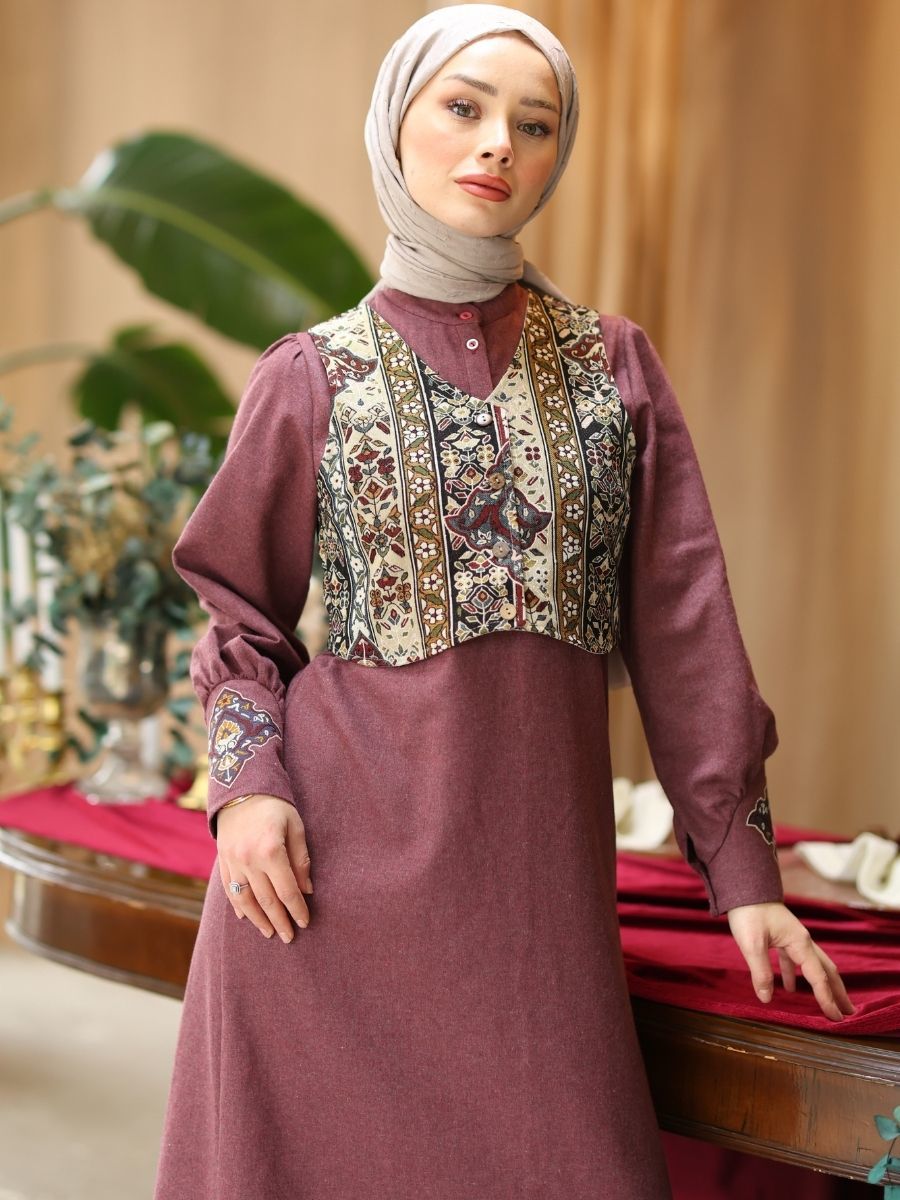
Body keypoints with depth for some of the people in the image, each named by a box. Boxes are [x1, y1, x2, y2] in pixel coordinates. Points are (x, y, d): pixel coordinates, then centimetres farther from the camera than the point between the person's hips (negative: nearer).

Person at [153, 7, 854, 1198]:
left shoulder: (612, 364, 8)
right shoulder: (315, 374, 4)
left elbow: (679, 621, 6)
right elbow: (242, 609, 9)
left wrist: (741, 866, 2)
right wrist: (247, 783, -9)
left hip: (539, 864, 1)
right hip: (340, 859, -1)